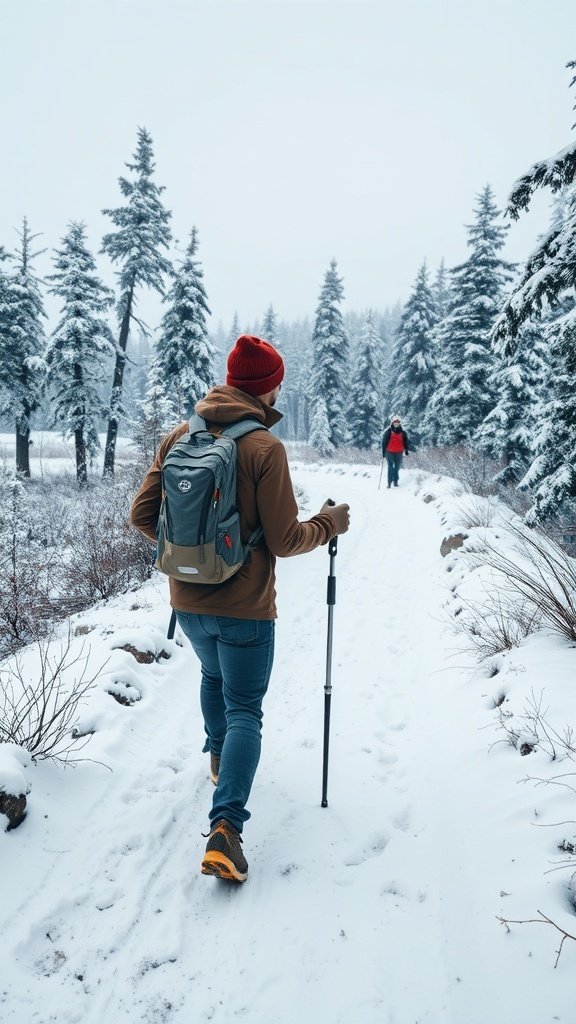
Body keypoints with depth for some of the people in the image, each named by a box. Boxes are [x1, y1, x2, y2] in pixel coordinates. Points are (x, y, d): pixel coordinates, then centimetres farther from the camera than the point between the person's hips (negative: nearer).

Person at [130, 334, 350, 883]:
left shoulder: (179, 437, -2)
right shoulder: (265, 447, -18)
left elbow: (142, 514, 1)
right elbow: (284, 540, -15)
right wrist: (329, 523, 3)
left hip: (187, 602, 6)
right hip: (244, 607, -5)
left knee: (214, 675, 31)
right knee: (244, 710, 6)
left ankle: (219, 757, 50)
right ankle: (225, 827, -5)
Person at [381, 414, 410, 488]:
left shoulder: (403, 433, 7)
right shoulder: (388, 432, 0)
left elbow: (405, 442, 14)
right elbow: (384, 442, 0)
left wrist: (406, 450, 5)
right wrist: (383, 452, -4)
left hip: (399, 453, 2)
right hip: (389, 452, -2)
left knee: (397, 468, 6)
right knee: (390, 468, -5)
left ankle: (395, 482, 15)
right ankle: (389, 483, -4)